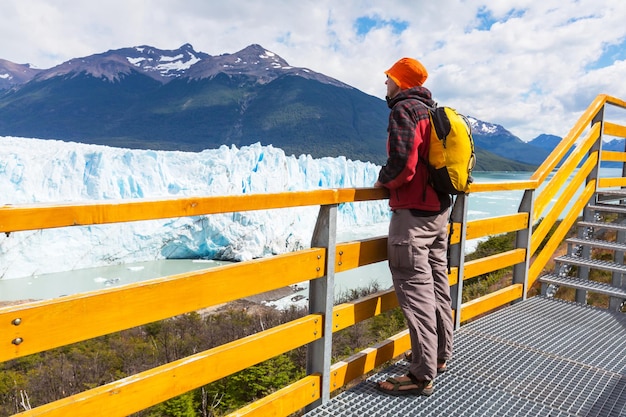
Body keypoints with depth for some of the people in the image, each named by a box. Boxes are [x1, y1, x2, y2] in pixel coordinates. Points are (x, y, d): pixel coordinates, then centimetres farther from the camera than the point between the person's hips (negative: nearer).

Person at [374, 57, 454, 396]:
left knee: (415, 289, -6)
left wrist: (383, 181, -6)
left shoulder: (403, 109, -12)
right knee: (437, 282, 16)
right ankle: (439, 355, 31)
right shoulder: (432, 111, 17)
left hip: (412, 213, -10)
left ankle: (422, 375, 2)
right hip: (439, 208, 10)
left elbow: (402, 162, -24)